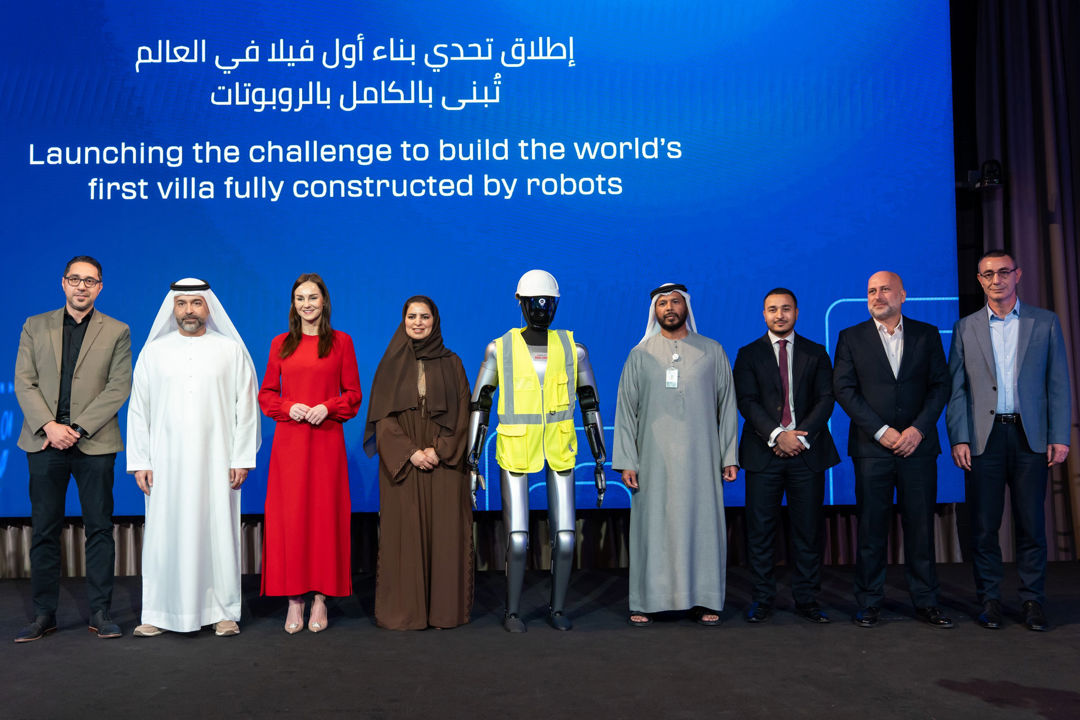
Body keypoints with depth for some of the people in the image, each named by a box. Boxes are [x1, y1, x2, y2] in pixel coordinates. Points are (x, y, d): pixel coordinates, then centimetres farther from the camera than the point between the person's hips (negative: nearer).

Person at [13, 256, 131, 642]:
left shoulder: (117, 332, 6)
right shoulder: (35, 326, 11)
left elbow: (118, 388, -2)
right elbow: (24, 382, 4)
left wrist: (77, 429, -12)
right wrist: (49, 426, -10)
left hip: (94, 443, -1)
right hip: (45, 441, 2)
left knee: (99, 528, 2)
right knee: (44, 530, 5)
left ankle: (100, 612, 11)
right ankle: (44, 614, 15)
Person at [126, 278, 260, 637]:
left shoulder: (231, 351, 6)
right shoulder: (153, 352, 10)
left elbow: (246, 407, 3)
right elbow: (138, 410, 9)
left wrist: (242, 459, -4)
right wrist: (140, 462, 2)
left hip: (215, 461, -1)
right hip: (166, 463, 1)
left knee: (218, 533, 1)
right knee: (164, 535, 2)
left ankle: (223, 613, 12)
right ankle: (158, 614, 14)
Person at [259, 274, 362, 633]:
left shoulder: (341, 342, 6)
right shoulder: (281, 344, 11)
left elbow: (353, 394, 5)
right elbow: (266, 394, 12)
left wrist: (327, 407, -12)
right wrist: (289, 407, -7)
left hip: (326, 439, -1)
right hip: (289, 441, 1)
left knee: (326, 514, 0)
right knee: (289, 517, 0)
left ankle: (321, 597, 9)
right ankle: (294, 600, 8)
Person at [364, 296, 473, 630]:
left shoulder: (451, 364, 7)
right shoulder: (391, 364, 6)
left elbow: (462, 415, 2)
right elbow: (382, 416, 0)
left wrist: (439, 450, -11)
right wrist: (410, 452, -12)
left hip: (444, 465, 0)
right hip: (402, 464, 0)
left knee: (444, 533, 1)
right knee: (405, 533, 0)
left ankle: (444, 608, 9)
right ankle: (404, 610, 8)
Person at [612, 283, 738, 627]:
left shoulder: (712, 351, 8)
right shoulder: (640, 355, 7)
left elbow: (727, 406, 9)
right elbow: (625, 411, 5)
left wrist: (730, 455, 2)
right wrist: (626, 461, -2)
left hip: (700, 459, 0)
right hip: (654, 460, 0)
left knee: (702, 524, 2)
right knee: (653, 527, 1)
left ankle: (703, 601, 13)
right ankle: (648, 601, 11)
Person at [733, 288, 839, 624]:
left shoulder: (816, 353, 12)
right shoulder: (749, 354, 8)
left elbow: (826, 399, 4)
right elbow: (747, 401, -2)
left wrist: (802, 434, -11)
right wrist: (777, 435, -15)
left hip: (807, 453, 1)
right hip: (764, 453, -1)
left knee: (808, 529, 4)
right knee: (760, 529, 1)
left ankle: (806, 599, 15)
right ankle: (762, 598, 12)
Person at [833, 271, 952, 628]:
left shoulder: (927, 334, 9)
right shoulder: (851, 338, 5)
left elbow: (940, 385, 5)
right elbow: (844, 389, -2)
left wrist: (918, 429, -9)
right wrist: (881, 431, -10)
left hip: (918, 445, 1)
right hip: (871, 447, -1)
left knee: (921, 525, 5)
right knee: (871, 527, 3)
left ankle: (925, 602, 16)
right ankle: (869, 603, 12)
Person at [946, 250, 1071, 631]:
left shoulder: (1045, 322, 7)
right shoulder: (966, 328, 8)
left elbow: (1058, 383, 5)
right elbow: (956, 389, 5)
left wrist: (1059, 437, -2)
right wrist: (958, 439, -3)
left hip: (1030, 436, 0)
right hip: (984, 438, 0)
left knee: (1031, 524, 3)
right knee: (984, 525, 4)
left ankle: (1033, 601, 14)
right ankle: (989, 600, 14)